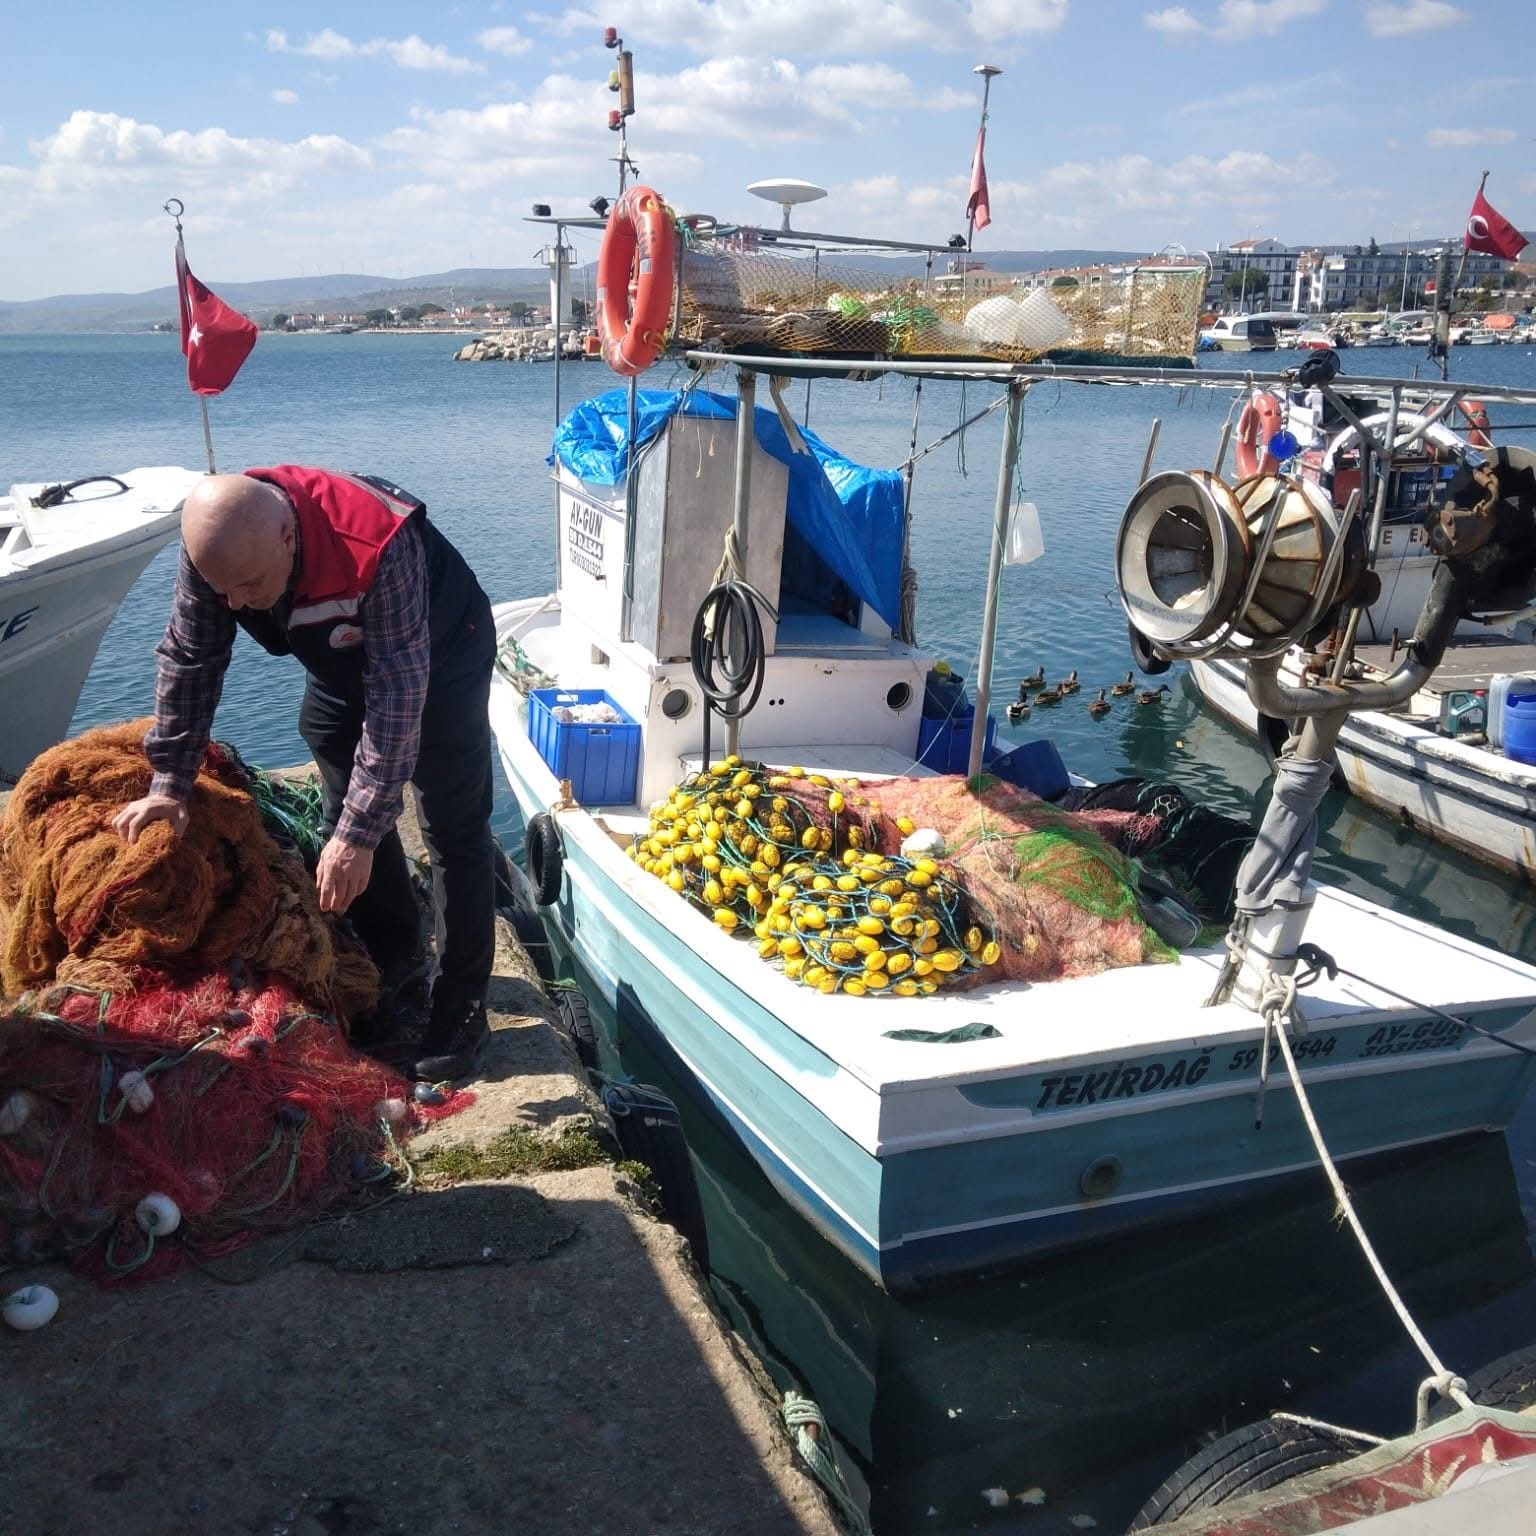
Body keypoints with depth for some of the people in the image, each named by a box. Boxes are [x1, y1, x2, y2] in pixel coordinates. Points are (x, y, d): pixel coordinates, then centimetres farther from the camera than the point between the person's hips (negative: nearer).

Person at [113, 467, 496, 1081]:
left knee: (453, 828, -7)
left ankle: (462, 1002, 3)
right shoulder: (215, 544, -26)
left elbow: (397, 696, -41)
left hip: (438, 655, -6)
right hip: (341, 660, 6)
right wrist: (168, 783, -11)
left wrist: (358, 833, -40)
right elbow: (189, 660, -12)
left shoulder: (378, 547, -43)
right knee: (347, 815, 11)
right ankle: (394, 958, 30)